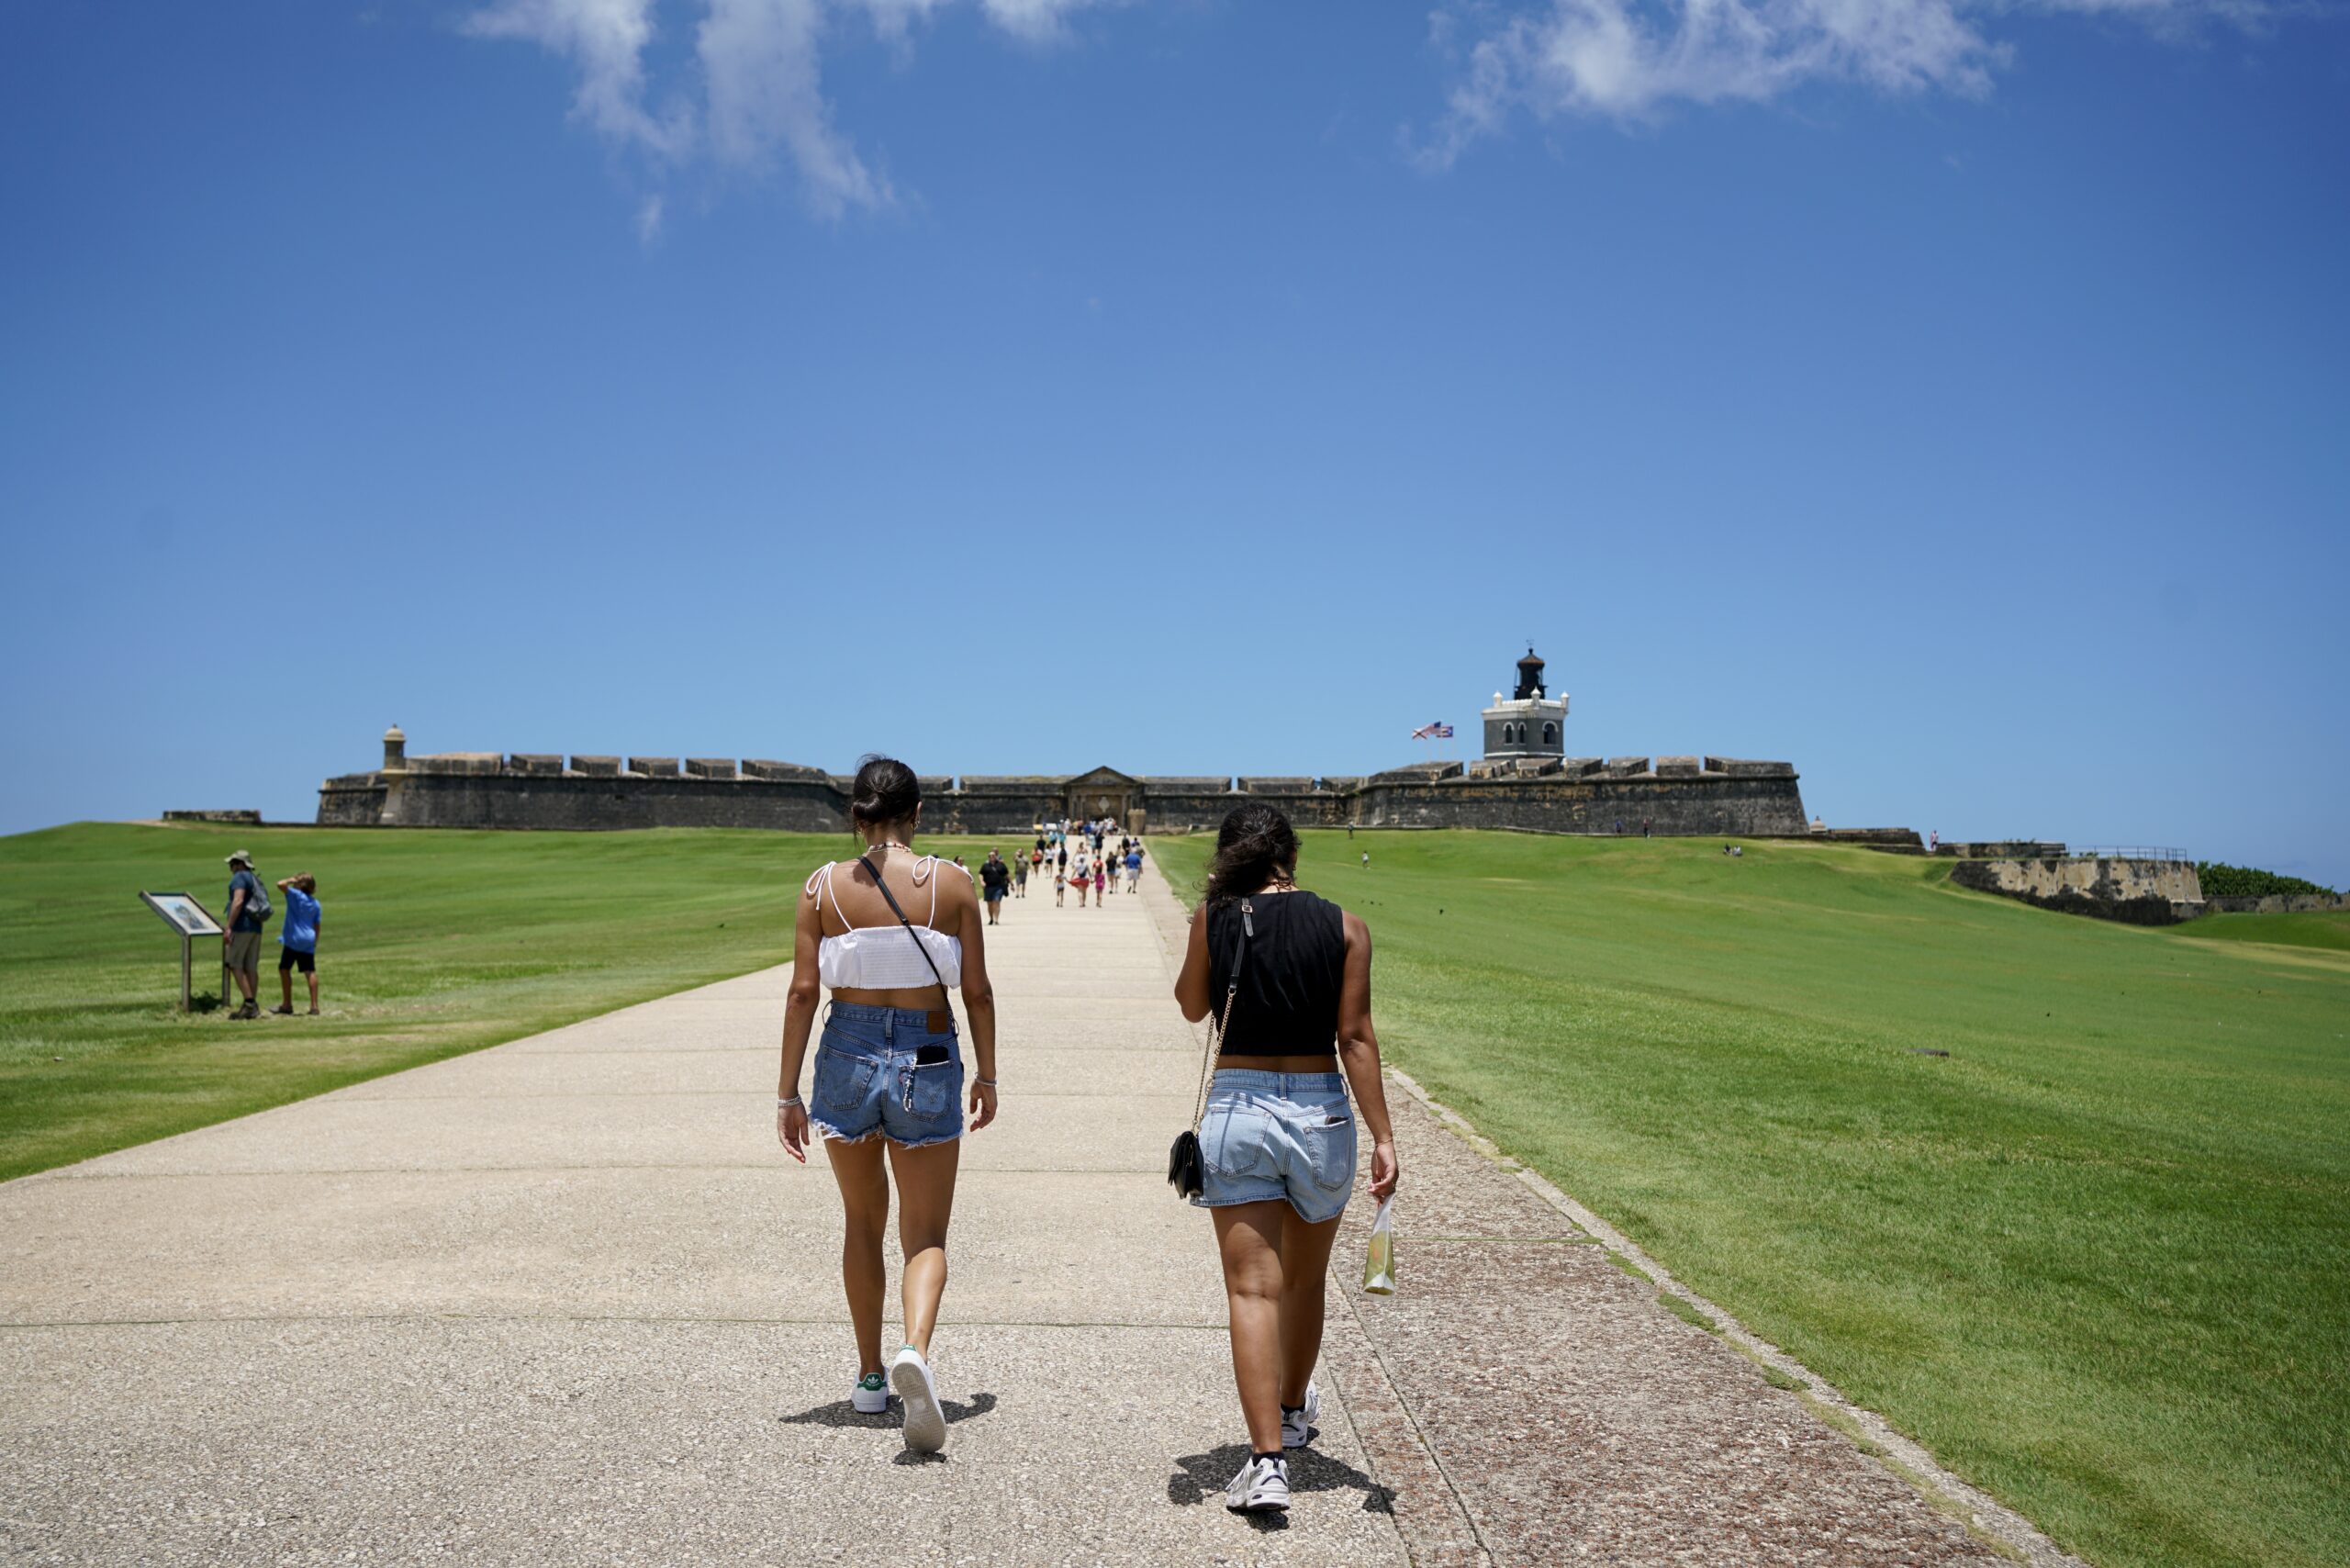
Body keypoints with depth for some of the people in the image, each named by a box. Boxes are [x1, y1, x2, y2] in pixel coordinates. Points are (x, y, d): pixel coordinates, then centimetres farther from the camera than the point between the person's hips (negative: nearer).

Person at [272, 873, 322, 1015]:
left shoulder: (296, 895, -8)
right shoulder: (315, 903, 11)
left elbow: (281, 885, -22)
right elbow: (317, 925, 14)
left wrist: (290, 880, -1)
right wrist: (315, 943, 21)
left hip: (293, 939, -6)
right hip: (309, 940, 6)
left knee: (284, 969, 7)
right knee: (310, 972, 3)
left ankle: (287, 1005, 8)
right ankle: (314, 1006, -2)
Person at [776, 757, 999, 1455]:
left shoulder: (823, 886, -3)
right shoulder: (952, 885, -5)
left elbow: (803, 992, -4)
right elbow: (978, 990, -2)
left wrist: (787, 1094, 2)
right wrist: (987, 1075, 11)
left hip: (848, 1055, 2)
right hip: (927, 1062, -1)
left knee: (863, 1221, 21)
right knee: (925, 1236, 6)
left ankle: (870, 1377, 30)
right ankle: (915, 1351, -22)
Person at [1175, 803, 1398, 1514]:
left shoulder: (1214, 920, -4)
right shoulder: (1344, 928, -4)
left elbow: (1191, 1007, 11)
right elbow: (1355, 1037, -7)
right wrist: (1383, 1136, -6)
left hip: (1236, 1107, -1)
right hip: (1320, 1113, 2)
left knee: (1252, 1288, 0)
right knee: (1305, 1280, 21)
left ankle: (1267, 1459, -9)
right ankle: (1293, 1409, 43)